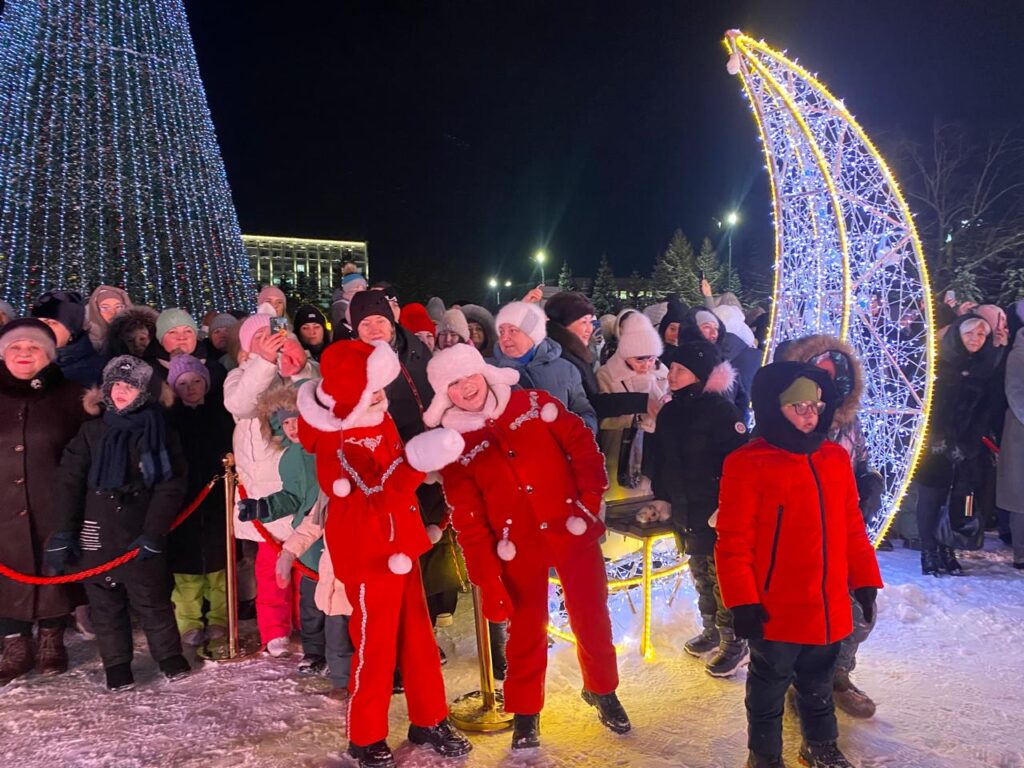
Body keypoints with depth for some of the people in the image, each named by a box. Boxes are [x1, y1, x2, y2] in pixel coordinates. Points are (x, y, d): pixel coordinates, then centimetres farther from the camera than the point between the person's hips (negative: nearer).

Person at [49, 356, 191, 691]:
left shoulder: (160, 433, -2)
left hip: (141, 533, -2)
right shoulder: (92, 431, 3)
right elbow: (69, 481, 1)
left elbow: (170, 487, -6)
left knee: (152, 598, 5)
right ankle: (116, 665, 21)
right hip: (97, 532, 2)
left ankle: (170, 656, 21)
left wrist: (153, 532, -11)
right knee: (105, 602, 8)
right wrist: (65, 530, -5)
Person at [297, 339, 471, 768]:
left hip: (401, 547, 8)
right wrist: (415, 466, -41)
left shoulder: (379, 422, 2)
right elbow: (374, 502, -32)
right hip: (369, 556, -8)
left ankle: (429, 720, 32)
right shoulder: (336, 450, -24)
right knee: (375, 647, 4)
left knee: (417, 636, 16)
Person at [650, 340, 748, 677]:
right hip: (685, 511, 7)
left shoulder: (722, 410, -15)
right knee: (700, 573, 19)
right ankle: (712, 631, 36)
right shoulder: (669, 412, 8)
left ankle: (735, 644, 15)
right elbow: (662, 460, 17)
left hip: (719, 513, -7)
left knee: (724, 577, 0)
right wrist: (661, 498, 16)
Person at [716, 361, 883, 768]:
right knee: (769, 689, 14)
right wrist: (742, 602, -16)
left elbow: (852, 528, 11)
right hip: (774, 613, -5)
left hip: (829, 609, 6)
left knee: (818, 685, 24)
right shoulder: (748, 464, -16)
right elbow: (733, 541, -15)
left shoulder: (835, 458, 4)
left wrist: (864, 580, 10)